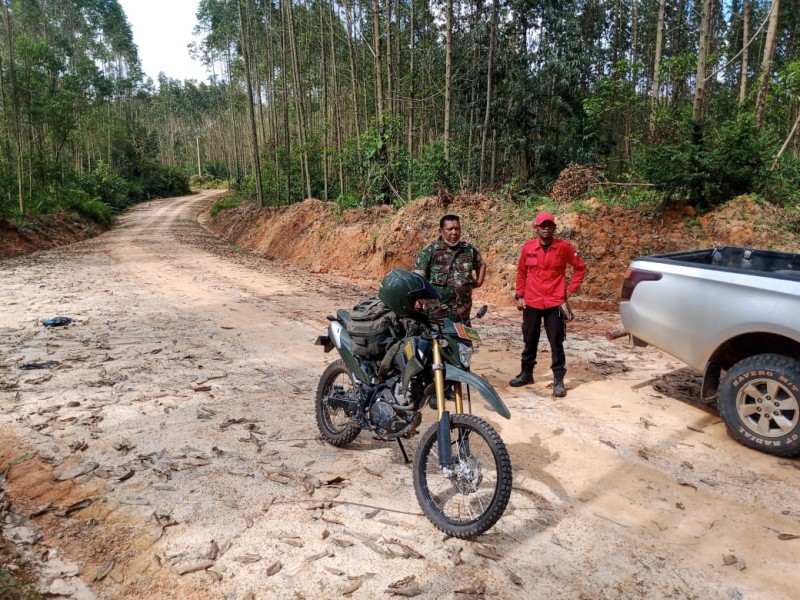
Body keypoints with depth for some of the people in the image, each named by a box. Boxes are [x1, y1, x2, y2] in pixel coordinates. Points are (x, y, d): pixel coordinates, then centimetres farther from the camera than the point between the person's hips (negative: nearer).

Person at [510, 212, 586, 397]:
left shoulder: (564, 247, -4)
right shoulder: (528, 247, 1)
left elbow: (580, 267, 6)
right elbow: (521, 272, 12)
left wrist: (571, 289, 0)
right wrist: (520, 295, 8)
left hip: (555, 303, -2)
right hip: (531, 303, 2)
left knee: (556, 343, 1)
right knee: (529, 341, 13)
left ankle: (558, 381, 8)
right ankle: (526, 374, 28)